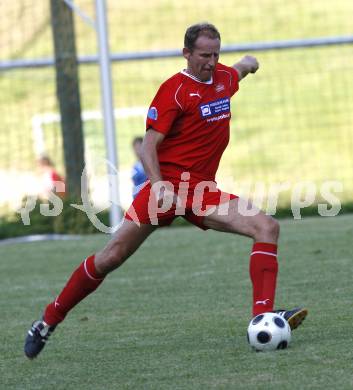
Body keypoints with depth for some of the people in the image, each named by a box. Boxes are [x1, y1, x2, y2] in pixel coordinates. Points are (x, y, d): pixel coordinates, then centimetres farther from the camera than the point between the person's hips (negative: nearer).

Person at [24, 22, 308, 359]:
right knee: (112, 257, -7)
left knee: (267, 228, -15)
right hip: (169, 183, -6)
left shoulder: (223, 77, 11)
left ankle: (262, 317, -24)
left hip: (202, 192, 6)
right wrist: (158, 185, -28)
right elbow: (148, 146, -16)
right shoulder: (174, 89, -9)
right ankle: (47, 322, 8)